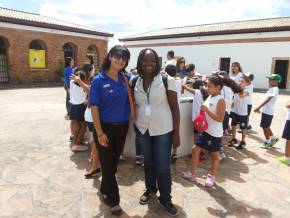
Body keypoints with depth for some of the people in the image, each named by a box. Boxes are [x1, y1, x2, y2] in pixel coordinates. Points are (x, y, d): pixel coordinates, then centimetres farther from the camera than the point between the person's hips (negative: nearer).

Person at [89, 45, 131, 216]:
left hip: (122, 127, 4)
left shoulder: (127, 78, -1)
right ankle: (114, 200, 24)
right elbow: (94, 107, -12)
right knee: (107, 164, 7)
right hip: (105, 127, -4)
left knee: (114, 162, 18)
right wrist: (99, 133, -13)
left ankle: (105, 190, 42)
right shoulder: (98, 80, -12)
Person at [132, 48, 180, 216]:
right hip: (142, 130, 3)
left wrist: (176, 133, -10)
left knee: (163, 167, 6)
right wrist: (134, 127, 3)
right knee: (148, 162, 21)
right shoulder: (134, 81, -1)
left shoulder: (167, 80, -12)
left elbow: (175, 108, -9)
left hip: (163, 131, -3)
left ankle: (165, 199, 29)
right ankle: (150, 189, 45)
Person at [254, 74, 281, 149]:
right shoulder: (272, 89, 14)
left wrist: (258, 108, -29)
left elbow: (267, 100, -25)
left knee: (265, 127, 2)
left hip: (268, 111, -9)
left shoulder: (275, 89, -17)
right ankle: (273, 138, 31)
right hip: (266, 111, 9)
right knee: (266, 126, 18)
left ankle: (267, 142, 16)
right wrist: (259, 108, 20)